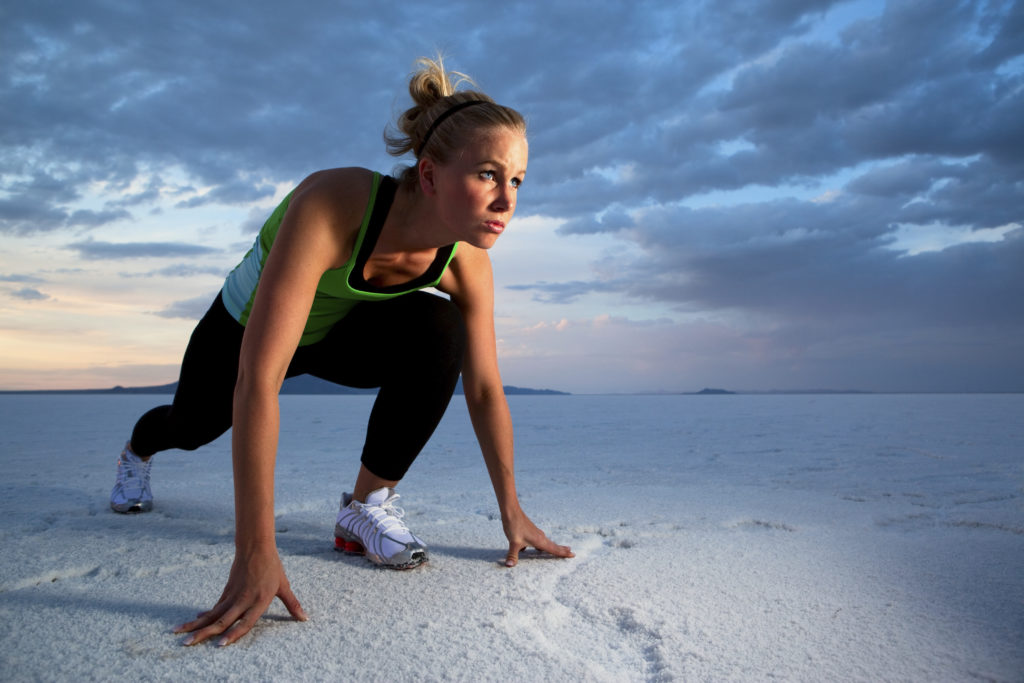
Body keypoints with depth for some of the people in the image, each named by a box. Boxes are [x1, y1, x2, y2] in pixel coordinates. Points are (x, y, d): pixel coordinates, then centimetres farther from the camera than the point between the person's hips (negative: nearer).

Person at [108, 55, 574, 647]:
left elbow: (485, 390, -15)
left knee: (437, 329, -29)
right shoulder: (333, 205, -44)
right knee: (195, 426, 23)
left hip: (339, 336, 2)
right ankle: (140, 449, 65)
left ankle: (368, 506, -11)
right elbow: (258, 380, -48)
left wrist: (512, 510, -9)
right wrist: (255, 553, -49)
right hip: (248, 326, -2)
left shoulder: (467, 265, -28)